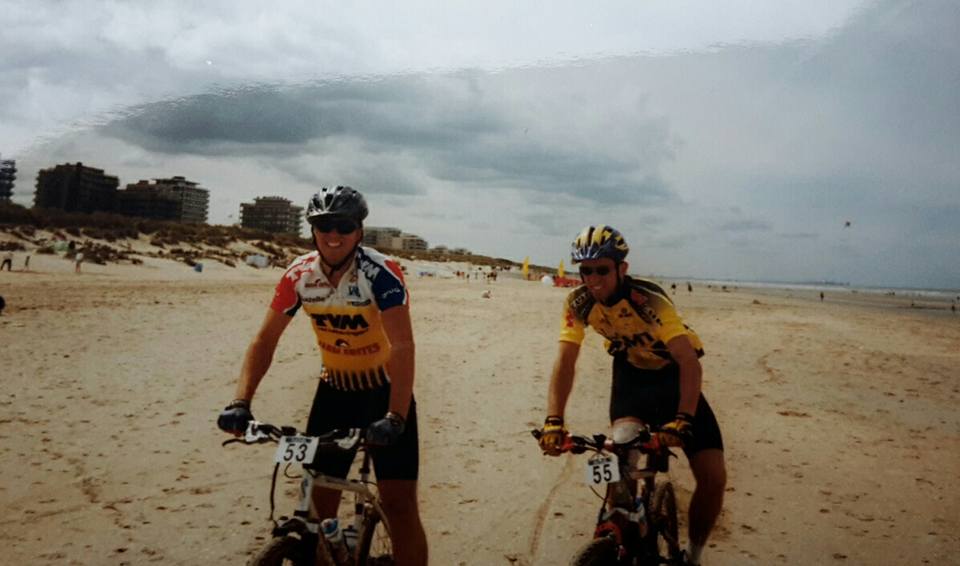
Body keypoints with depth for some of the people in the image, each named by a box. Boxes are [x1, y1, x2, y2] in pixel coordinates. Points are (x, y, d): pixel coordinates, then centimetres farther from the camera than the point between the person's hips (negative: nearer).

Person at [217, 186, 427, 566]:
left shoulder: (381, 273, -24)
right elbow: (265, 340, -7)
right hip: (335, 387, 4)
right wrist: (241, 402, -19)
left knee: (399, 505, -6)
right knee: (318, 502, 7)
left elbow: (402, 347, -31)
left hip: (384, 388, -4)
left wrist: (395, 416, -41)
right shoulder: (299, 275, -10)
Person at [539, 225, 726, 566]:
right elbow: (565, 362, -24)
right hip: (631, 370, 2)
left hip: (672, 372, -2)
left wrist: (682, 419, -53)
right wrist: (553, 421, -37)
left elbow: (689, 361, -40)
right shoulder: (579, 303, -20)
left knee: (713, 477, -11)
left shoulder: (649, 299, -32)